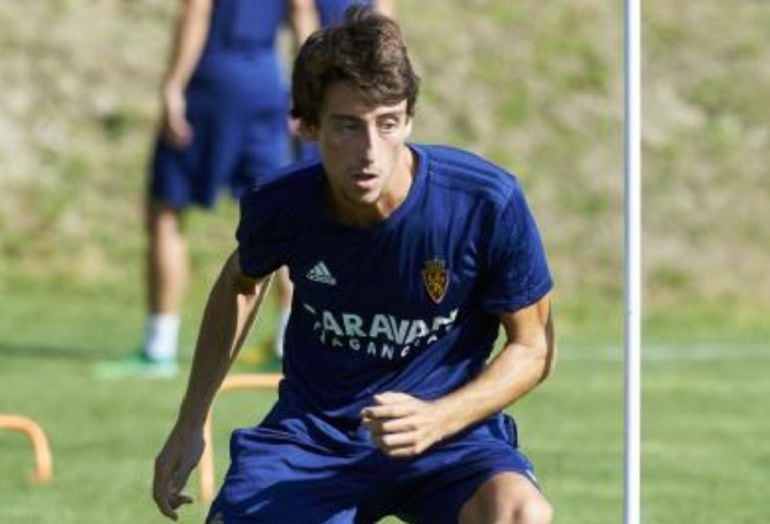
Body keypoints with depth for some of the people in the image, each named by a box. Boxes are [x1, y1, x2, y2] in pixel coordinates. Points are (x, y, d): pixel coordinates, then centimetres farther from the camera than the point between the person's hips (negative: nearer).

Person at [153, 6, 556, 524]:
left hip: (448, 426, -2)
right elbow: (241, 283, 14)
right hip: (312, 433, 2)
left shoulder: (488, 203, -20)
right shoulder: (279, 205, -11)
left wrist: (435, 420, -23)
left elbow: (533, 346, -7)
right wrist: (190, 424, 16)